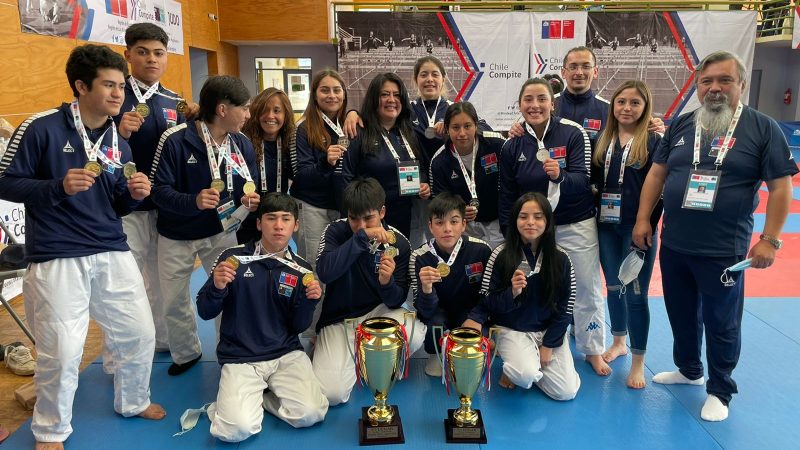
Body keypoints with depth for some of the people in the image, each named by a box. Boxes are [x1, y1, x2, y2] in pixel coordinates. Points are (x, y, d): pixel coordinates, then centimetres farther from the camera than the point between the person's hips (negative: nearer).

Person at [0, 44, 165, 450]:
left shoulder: (118, 142, 9)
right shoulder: (41, 128, -8)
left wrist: (134, 195, -8)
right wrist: (59, 187, -20)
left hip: (112, 253, 6)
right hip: (57, 259, -5)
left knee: (139, 333, 11)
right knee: (61, 351, -1)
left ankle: (133, 401, 38)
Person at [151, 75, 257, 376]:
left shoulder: (242, 144, -8)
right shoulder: (176, 140, -22)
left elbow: (251, 188, 2)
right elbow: (159, 191, -21)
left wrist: (250, 201, -21)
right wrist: (193, 201, -38)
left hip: (221, 232, 2)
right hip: (176, 236, -1)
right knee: (174, 301, 12)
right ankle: (186, 353, 38)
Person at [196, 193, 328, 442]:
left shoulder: (301, 269, 0)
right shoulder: (233, 257, -6)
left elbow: (297, 327, 3)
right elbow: (205, 312, -2)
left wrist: (308, 300, -17)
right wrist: (217, 288, -23)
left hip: (286, 354, 2)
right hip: (240, 358, -2)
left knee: (311, 414, -18)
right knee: (237, 428, -22)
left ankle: (256, 396, 9)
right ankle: (237, 400, 13)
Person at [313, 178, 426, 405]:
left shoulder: (398, 242, -8)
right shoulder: (336, 231, -9)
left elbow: (396, 301, -7)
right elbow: (325, 273, -28)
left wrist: (387, 283, -31)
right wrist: (362, 237, -33)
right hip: (338, 320, -1)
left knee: (416, 334, -33)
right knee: (331, 393, -22)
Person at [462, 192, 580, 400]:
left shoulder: (560, 259, -6)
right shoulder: (501, 255, -12)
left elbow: (565, 308, -1)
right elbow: (488, 303, -9)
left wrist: (548, 345, -6)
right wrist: (512, 293, -29)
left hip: (550, 331, 3)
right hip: (512, 330, -3)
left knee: (566, 392, -8)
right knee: (526, 375, -29)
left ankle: (535, 362, 19)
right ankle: (512, 368, 7)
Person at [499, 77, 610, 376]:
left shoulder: (573, 133, -9)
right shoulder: (512, 146, -2)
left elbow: (583, 181, -14)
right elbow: (507, 197, 3)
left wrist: (559, 176, -35)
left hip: (576, 225, -1)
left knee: (587, 290, 8)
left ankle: (593, 350, 27)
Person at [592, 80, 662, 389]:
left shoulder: (653, 141, -5)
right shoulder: (603, 140, 7)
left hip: (637, 228, -4)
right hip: (606, 226, 4)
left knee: (635, 293, 2)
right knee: (613, 287, 16)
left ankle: (638, 362, 17)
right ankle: (619, 342, 36)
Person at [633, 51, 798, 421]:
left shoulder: (762, 128, -5)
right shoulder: (681, 125, 5)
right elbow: (657, 173, 10)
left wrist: (769, 239, -10)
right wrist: (643, 219, 5)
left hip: (723, 251, -4)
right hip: (673, 246, 4)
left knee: (721, 324, 9)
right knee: (681, 314, 18)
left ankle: (719, 391, 27)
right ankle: (688, 370, 40)